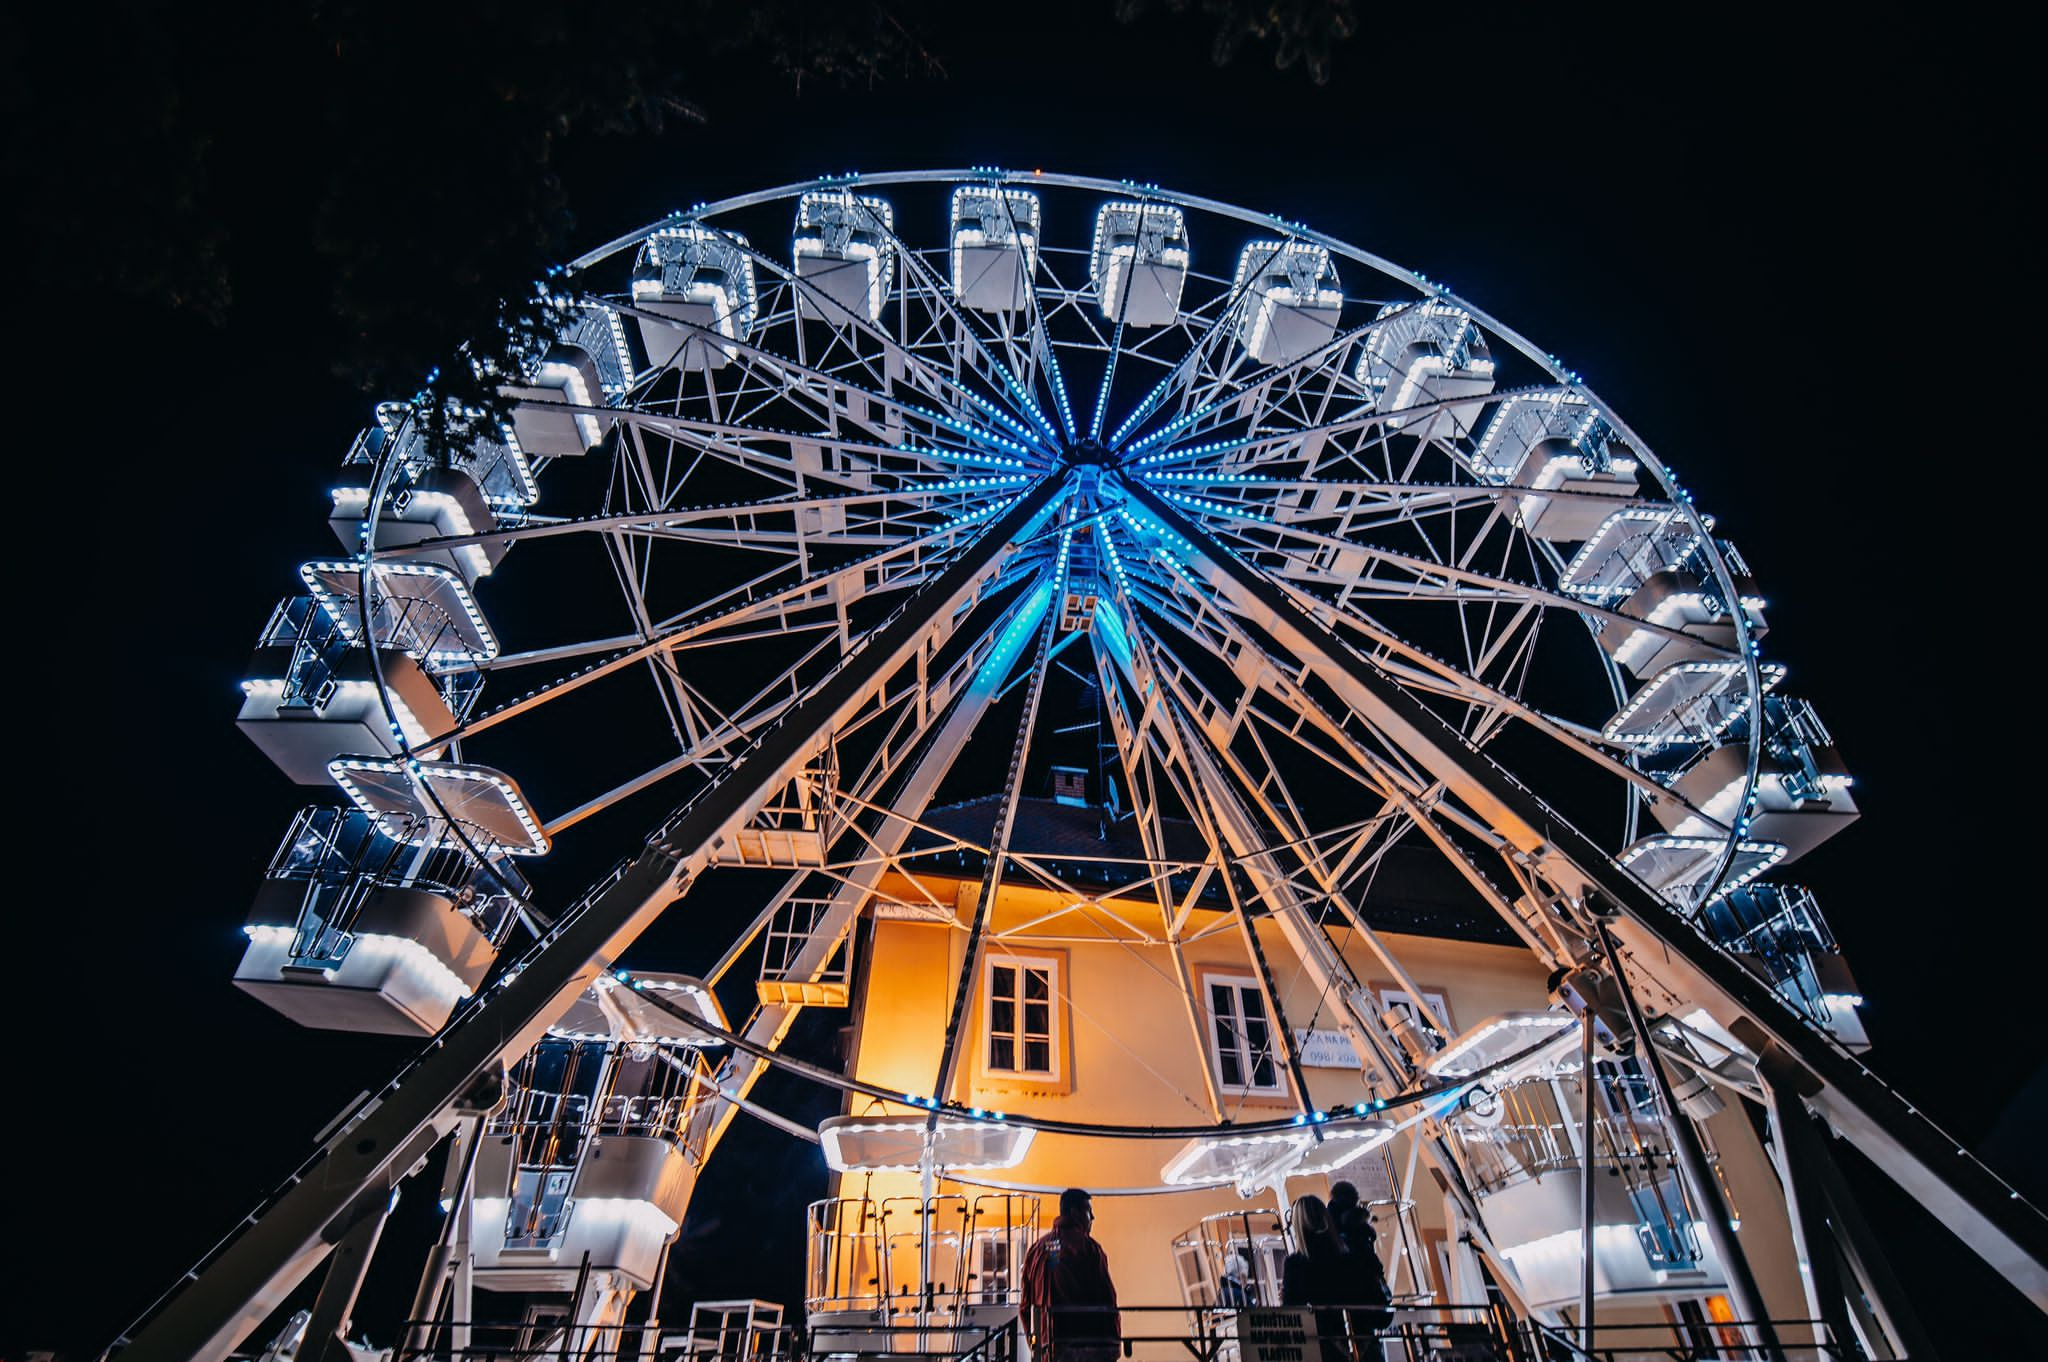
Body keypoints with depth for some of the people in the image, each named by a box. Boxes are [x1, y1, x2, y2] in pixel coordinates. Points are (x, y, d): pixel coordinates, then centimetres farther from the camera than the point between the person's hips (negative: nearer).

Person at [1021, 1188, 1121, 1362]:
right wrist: (1113, 1342, -1)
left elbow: (1026, 1304, 13)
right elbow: (1107, 1298, -8)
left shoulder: (1036, 1249, 11)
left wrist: (1035, 1345, 20)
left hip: (1049, 1345, 6)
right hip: (1088, 1343, -5)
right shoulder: (1088, 1246, -6)